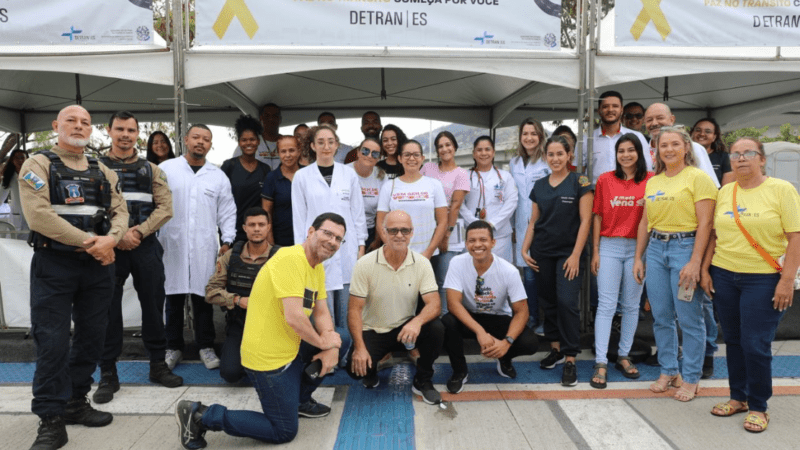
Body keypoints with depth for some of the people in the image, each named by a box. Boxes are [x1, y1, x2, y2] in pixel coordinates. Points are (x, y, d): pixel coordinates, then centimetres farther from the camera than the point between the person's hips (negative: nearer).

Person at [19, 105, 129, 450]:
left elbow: (120, 212, 7)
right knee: (52, 342, -4)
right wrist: (88, 241, -18)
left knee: (91, 337, 11)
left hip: (98, 266, 5)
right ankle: (51, 420, 6)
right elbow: (38, 214, -15)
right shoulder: (38, 165, -2)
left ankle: (75, 402, 26)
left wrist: (111, 238, -15)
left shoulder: (104, 172, 13)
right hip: (53, 265, -5)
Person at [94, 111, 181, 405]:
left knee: (153, 305, 7)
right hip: (109, 247, -1)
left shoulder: (151, 170, 12)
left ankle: (158, 365, 21)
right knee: (108, 309, 2)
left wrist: (138, 231, -12)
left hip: (146, 246, 2)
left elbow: (164, 208, 1)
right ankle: (108, 374, 14)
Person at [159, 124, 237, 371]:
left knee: (203, 297, 4)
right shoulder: (166, 169, 6)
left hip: (204, 247, 1)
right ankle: (173, 347, 18)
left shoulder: (218, 176, 11)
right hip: (172, 244, -1)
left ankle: (206, 346, 16)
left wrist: (227, 240, 3)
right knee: (173, 297, 5)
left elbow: (227, 212, 12)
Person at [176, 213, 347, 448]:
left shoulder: (317, 268, 9)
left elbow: (322, 313, 10)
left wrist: (331, 346, -8)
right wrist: (323, 342, -14)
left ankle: (300, 400, 27)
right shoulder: (291, 259, -23)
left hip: (291, 347, 9)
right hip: (269, 358, -9)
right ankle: (200, 415, 5)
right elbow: (294, 317, -29)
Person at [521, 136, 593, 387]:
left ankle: (570, 360, -2)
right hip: (542, 253, 5)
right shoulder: (539, 186, 10)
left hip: (568, 253, -4)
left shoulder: (580, 183, -3)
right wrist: (525, 249, 4)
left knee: (567, 302, -11)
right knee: (547, 301, 9)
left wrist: (576, 255, -12)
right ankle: (556, 349, 24)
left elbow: (585, 220, -6)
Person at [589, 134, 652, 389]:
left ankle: (624, 356, 24)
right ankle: (601, 363, 0)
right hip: (609, 246, -1)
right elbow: (598, 217, 3)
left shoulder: (650, 180, 2)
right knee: (606, 305, -3)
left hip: (638, 247, 1)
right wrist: (595, 251, 1)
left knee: (631, 305, 10)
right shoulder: (605, 180, 3)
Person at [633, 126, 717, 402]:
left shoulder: (697, 177, -5)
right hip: (656, 249, 6)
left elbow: (705, 223, -12)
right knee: (661, 316, 10)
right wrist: (638, 257, 13)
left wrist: (695, 262, -18)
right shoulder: (653, 182, 14)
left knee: (689, 318, 0)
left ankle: (691, 378, 14)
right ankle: (668, 371, 24)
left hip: (685, 247, -6)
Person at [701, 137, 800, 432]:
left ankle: (758, 407, 14)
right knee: (733, 341, 12)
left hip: (763, 279, -4)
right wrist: (705, 269, 6)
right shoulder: (725, 192, 8)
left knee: (755, 345, -4)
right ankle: (738, 397, 26)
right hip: (723, 275, 5)